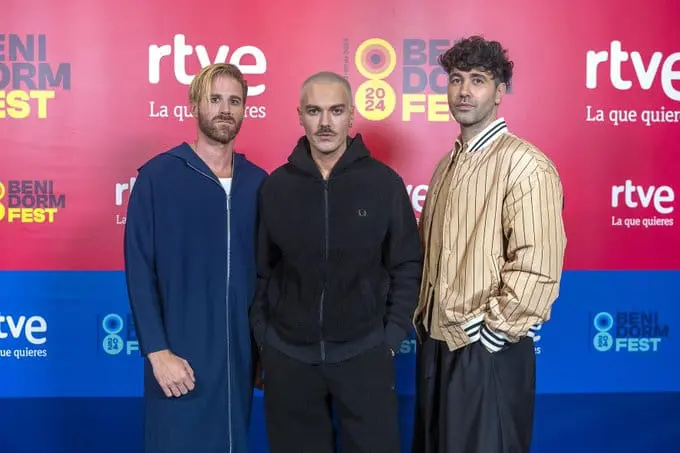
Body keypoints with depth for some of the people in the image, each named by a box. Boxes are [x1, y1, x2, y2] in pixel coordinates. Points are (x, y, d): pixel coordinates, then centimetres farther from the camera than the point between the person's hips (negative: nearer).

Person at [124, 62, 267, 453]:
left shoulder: (259, 182, 6)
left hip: (241, 352, 4)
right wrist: (157, 350, -13)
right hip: (180, 353, -3)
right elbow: (139, 270, -8)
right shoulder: (157, 176, -5)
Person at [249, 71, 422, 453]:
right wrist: (262, 338, 3)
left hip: (364, 353, -1)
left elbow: (407, 266, 0)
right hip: (287, 356, 2)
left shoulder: (384, 182, -4)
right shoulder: (276, 185, 0)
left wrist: (392, 338, -3)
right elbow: (261, 270, 5)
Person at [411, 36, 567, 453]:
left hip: (487, 353, -7)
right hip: (436, 343, 8)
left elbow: (537, 268, -21)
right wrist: (423, 319, 9)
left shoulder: (525, 165, -15)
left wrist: (490, 333, -16)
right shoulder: (448, 164, 10)